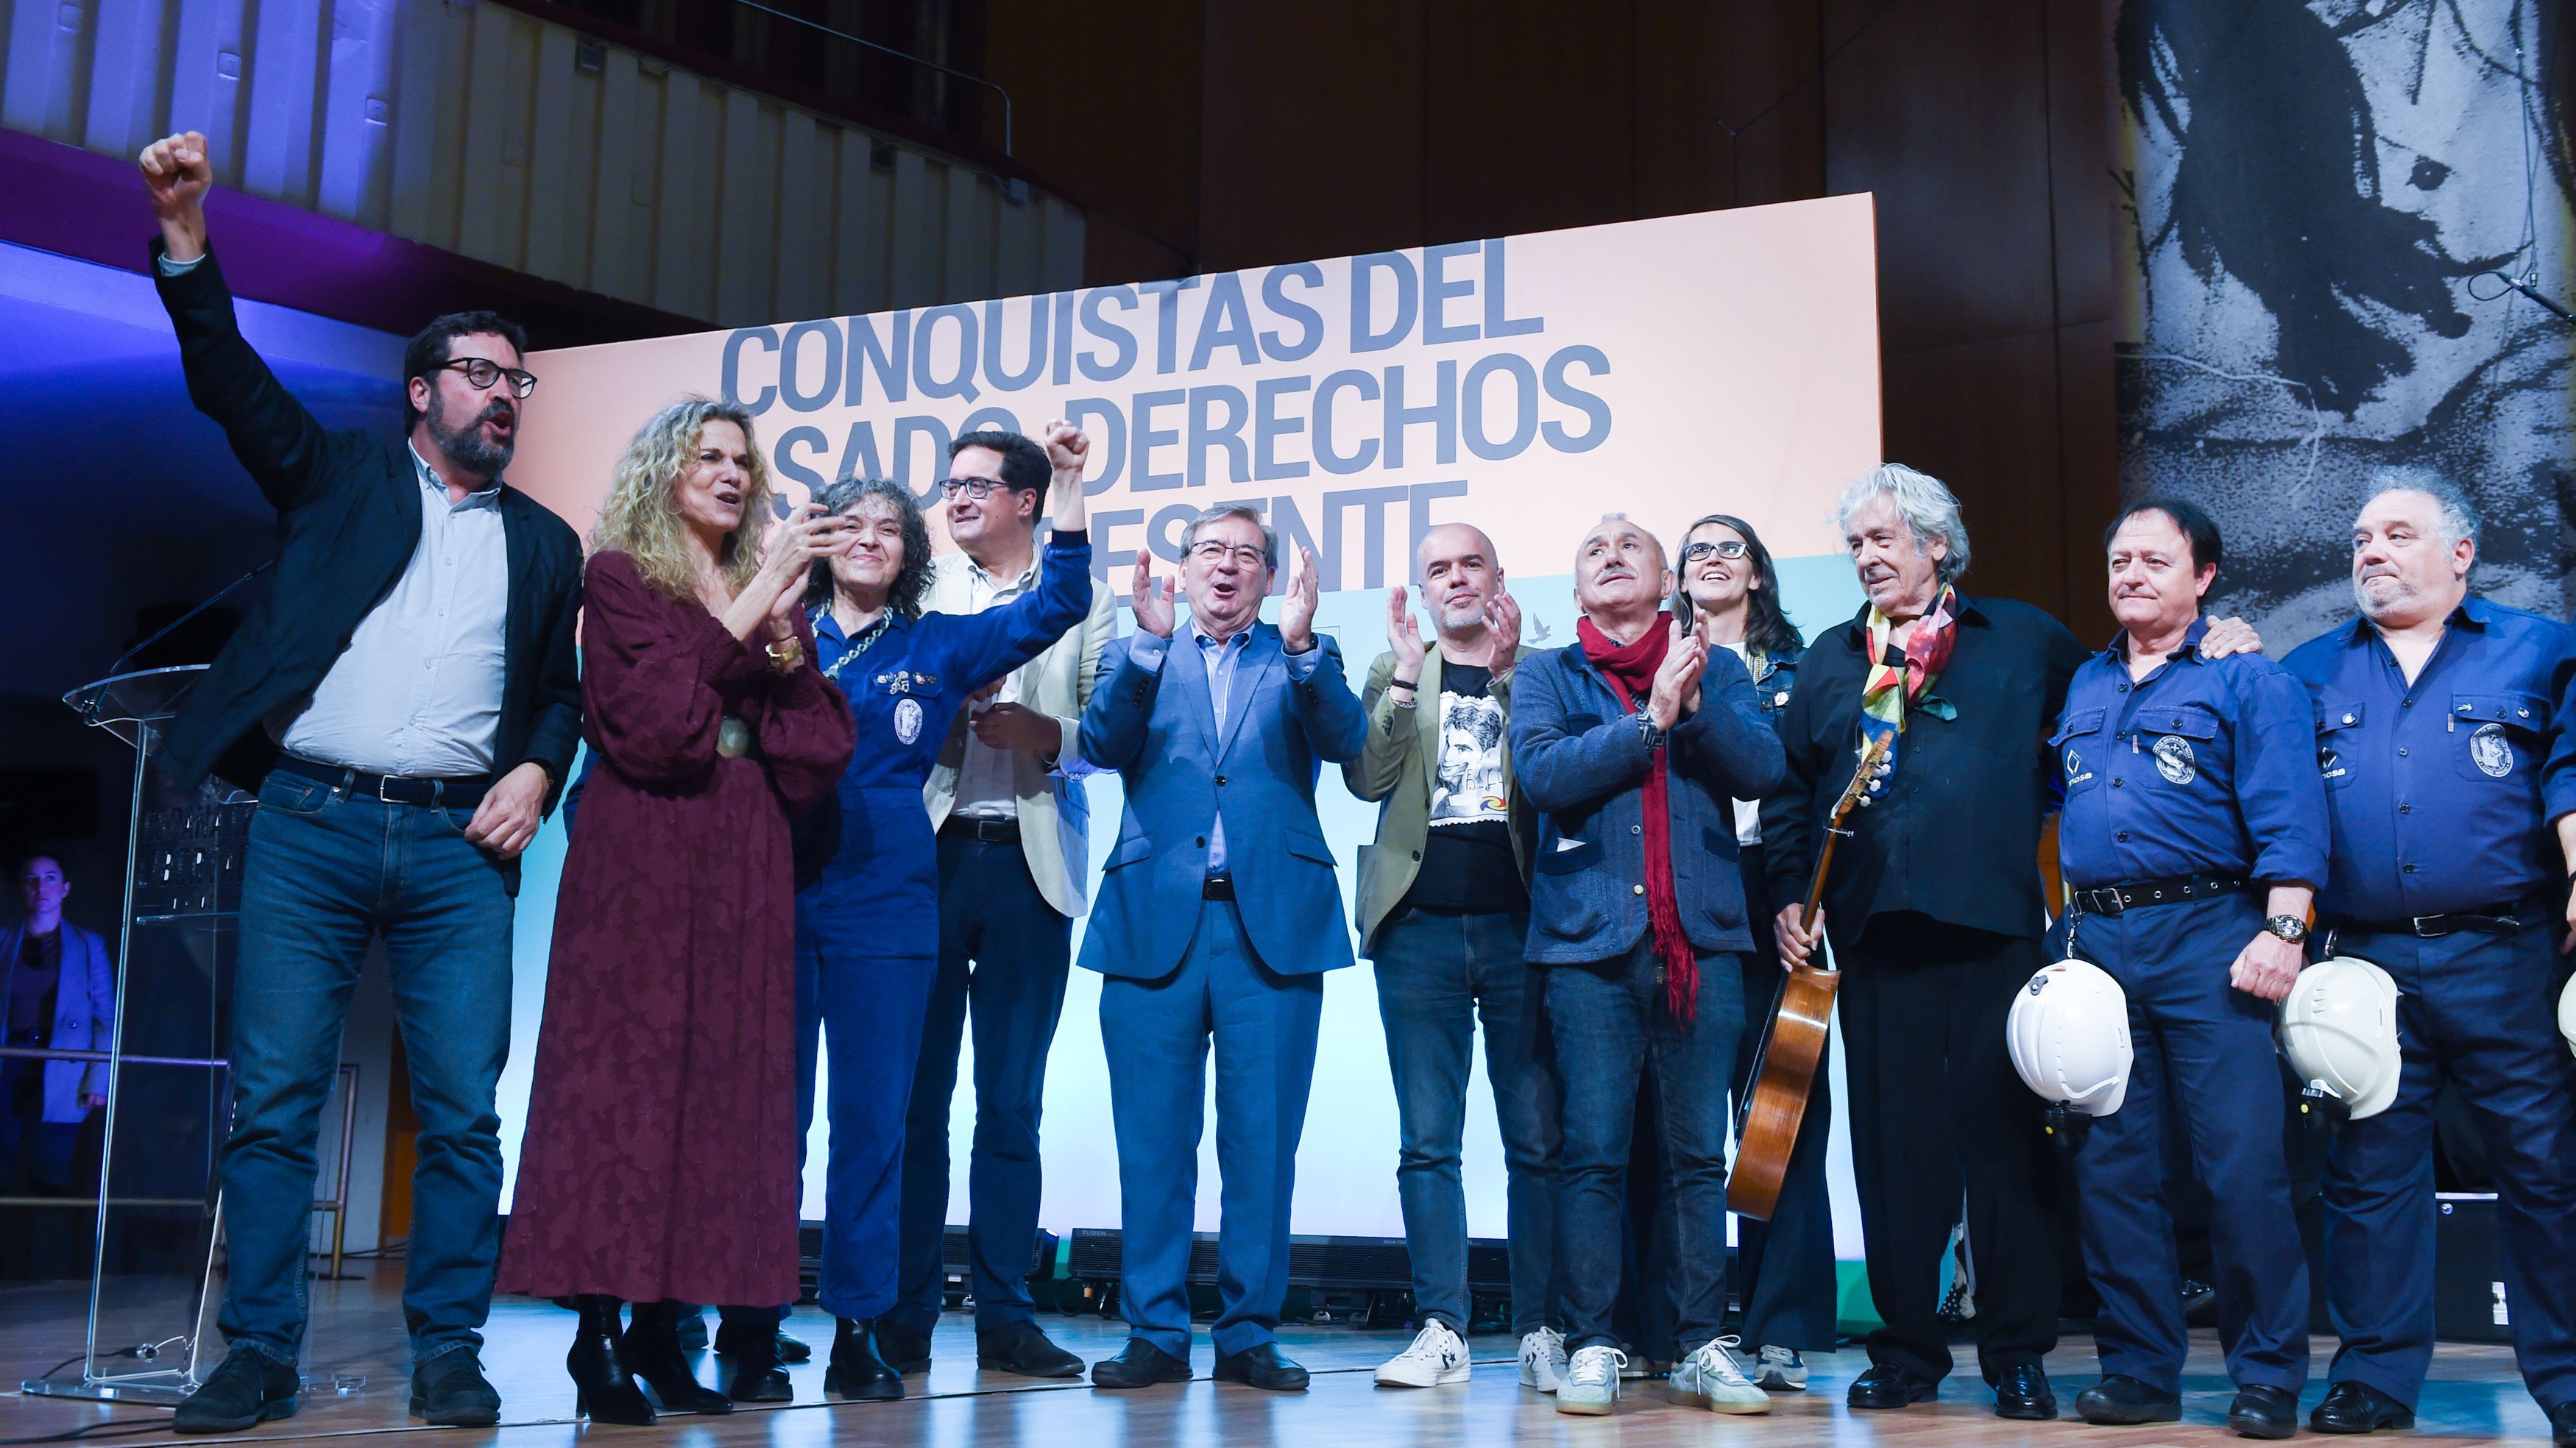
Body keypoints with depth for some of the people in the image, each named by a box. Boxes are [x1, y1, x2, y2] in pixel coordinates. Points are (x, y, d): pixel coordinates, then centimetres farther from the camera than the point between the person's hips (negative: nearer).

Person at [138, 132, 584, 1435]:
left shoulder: (544, 544, 19)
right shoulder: (340, 478, 14)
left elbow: (562, 691, 21)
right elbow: (228, 378, 2)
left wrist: (537, 770, 1)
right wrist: (185, 233, -11)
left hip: (459, 844, 2)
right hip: (310, 825, -1)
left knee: (464, 1112, -2)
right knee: (272, 1102, -1)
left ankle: (447, 1353, 7)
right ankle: (260, 1355, 7)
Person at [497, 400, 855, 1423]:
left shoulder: (772, 592, 19)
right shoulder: (619, 578, 5)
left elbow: (822, 748, 11)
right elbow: (659, 716, -11)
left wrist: (785, 642, -3)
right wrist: (749, 607, -9)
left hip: (742, 865, 5)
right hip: (642, 854, -5)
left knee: (721, 1077, -1)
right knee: (623, 1070, -7)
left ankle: (661, 1322, 4)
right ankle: (599, 1336, -4)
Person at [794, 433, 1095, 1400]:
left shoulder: (936, 648, 11)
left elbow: (1058, 603, 5)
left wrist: (1068, 486, 0)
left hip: (885, 907, 0)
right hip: (777, 896, 0)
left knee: (874, 1119, 2)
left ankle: (861, 1327, 10)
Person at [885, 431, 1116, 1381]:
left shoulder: (1084, 599, 11)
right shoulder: (922, 587, 14)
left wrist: (1044, 734, -15)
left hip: (1032, 864, 0)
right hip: (929, 851, 0)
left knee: (1013, 1104, 4)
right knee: (917, 1094, -1)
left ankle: (1004, 1318, 11)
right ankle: (904, 1318, 7)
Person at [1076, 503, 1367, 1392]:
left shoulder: (1301, 658, 14)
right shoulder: (1136, 658, 15)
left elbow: (1344, 740, -5)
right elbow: (1103, 744, -3)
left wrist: (1300, 645, -20)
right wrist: (1151, 641, -15)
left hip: (1272, 924, 0)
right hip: (1156, 920, 0)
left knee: (1263, 1142, 2)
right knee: (1152, 1141, 3)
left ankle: (1250, 1334, 12)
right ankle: (1155, 1333, 13)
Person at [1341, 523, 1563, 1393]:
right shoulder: (1394, 672, 13)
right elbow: (1367, 780, -2)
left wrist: (1507, 673, -15)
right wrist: (1407, 676, -10)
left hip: (1520, 928, -1)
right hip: (1419, 928, 1)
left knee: (1538, 1139, 1)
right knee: (1426, 1141, 3)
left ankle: (1541, 1331, 9)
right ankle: (1441, 1330, 9)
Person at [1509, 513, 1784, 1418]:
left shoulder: (1716, 669, 15)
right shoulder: (1548, 675, 11)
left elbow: (1763, 768, 0)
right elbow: (1542, 773, -7)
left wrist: (1696, 702, -13)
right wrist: (1650, 719, -10)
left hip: (1701, 936, 1)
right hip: (1591, 938, -1)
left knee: (1699, 1155, 3)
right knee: (1592, 1154, -3)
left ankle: (1701, 1348, 10)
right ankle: (1591, 1348, 5)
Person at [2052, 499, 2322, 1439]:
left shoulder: (2246, 680, 1)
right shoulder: (2083, 687, 18)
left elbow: (2288, 817, -7)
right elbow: (2052, 804, 18)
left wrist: (2281, 930, -17)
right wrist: (2065, 936, 9)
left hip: (2205, 935, -5)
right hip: (2097, 942, 5)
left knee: (2244, 1163, -7)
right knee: (2111, 1167, 6)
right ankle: (2139, 1371, 14)